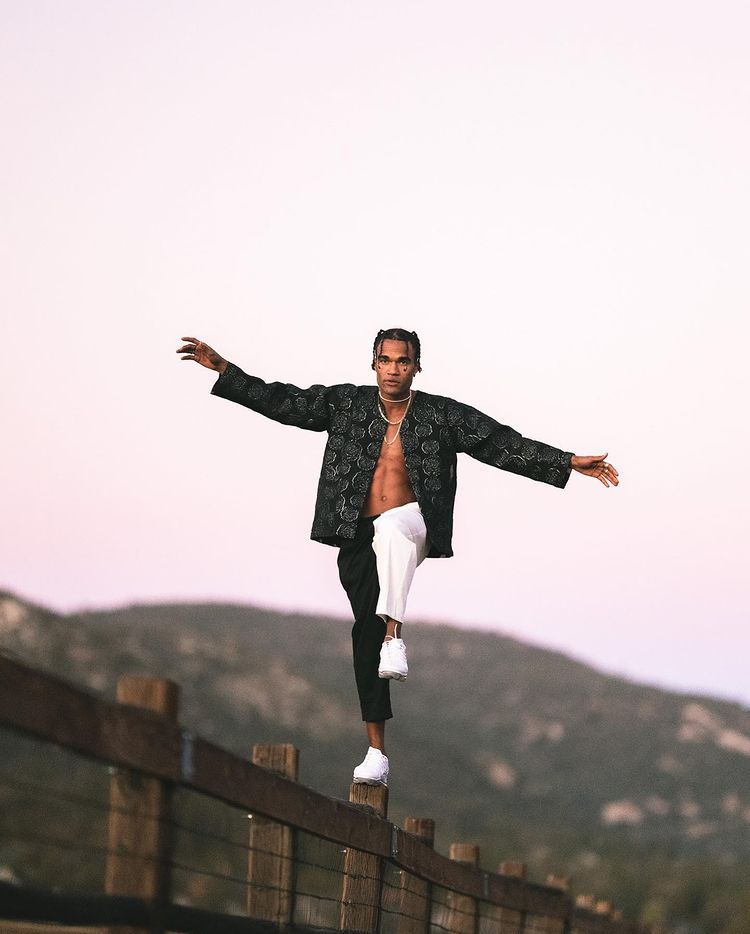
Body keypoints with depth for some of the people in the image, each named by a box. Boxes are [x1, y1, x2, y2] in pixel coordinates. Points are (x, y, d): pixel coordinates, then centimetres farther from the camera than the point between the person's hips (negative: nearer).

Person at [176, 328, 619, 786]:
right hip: (358, 538, 2)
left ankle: (396, 634, -40)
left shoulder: (443, 415, 3)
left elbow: (507, 446, 1)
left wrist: (569, 463, -5)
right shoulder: (347, 403, 7)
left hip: (413, 529, -2)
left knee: (393, 525, -39)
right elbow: (283, 402, 7)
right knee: (365, 632, -4)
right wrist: (223, 369, 0)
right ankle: (377, 753, 2)